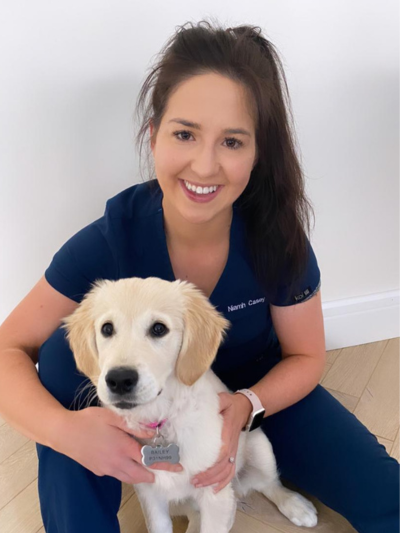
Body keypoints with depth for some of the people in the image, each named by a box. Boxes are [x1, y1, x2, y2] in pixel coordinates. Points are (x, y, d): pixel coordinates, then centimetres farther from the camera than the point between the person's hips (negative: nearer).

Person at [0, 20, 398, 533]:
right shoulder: (111, 239, -25)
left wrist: (246, 406, -30)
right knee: (64, 349, -26)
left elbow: (305, 356, -10)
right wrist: (63, 428, -41)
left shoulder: (276, 238, -23)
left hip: (259, 390, 0)